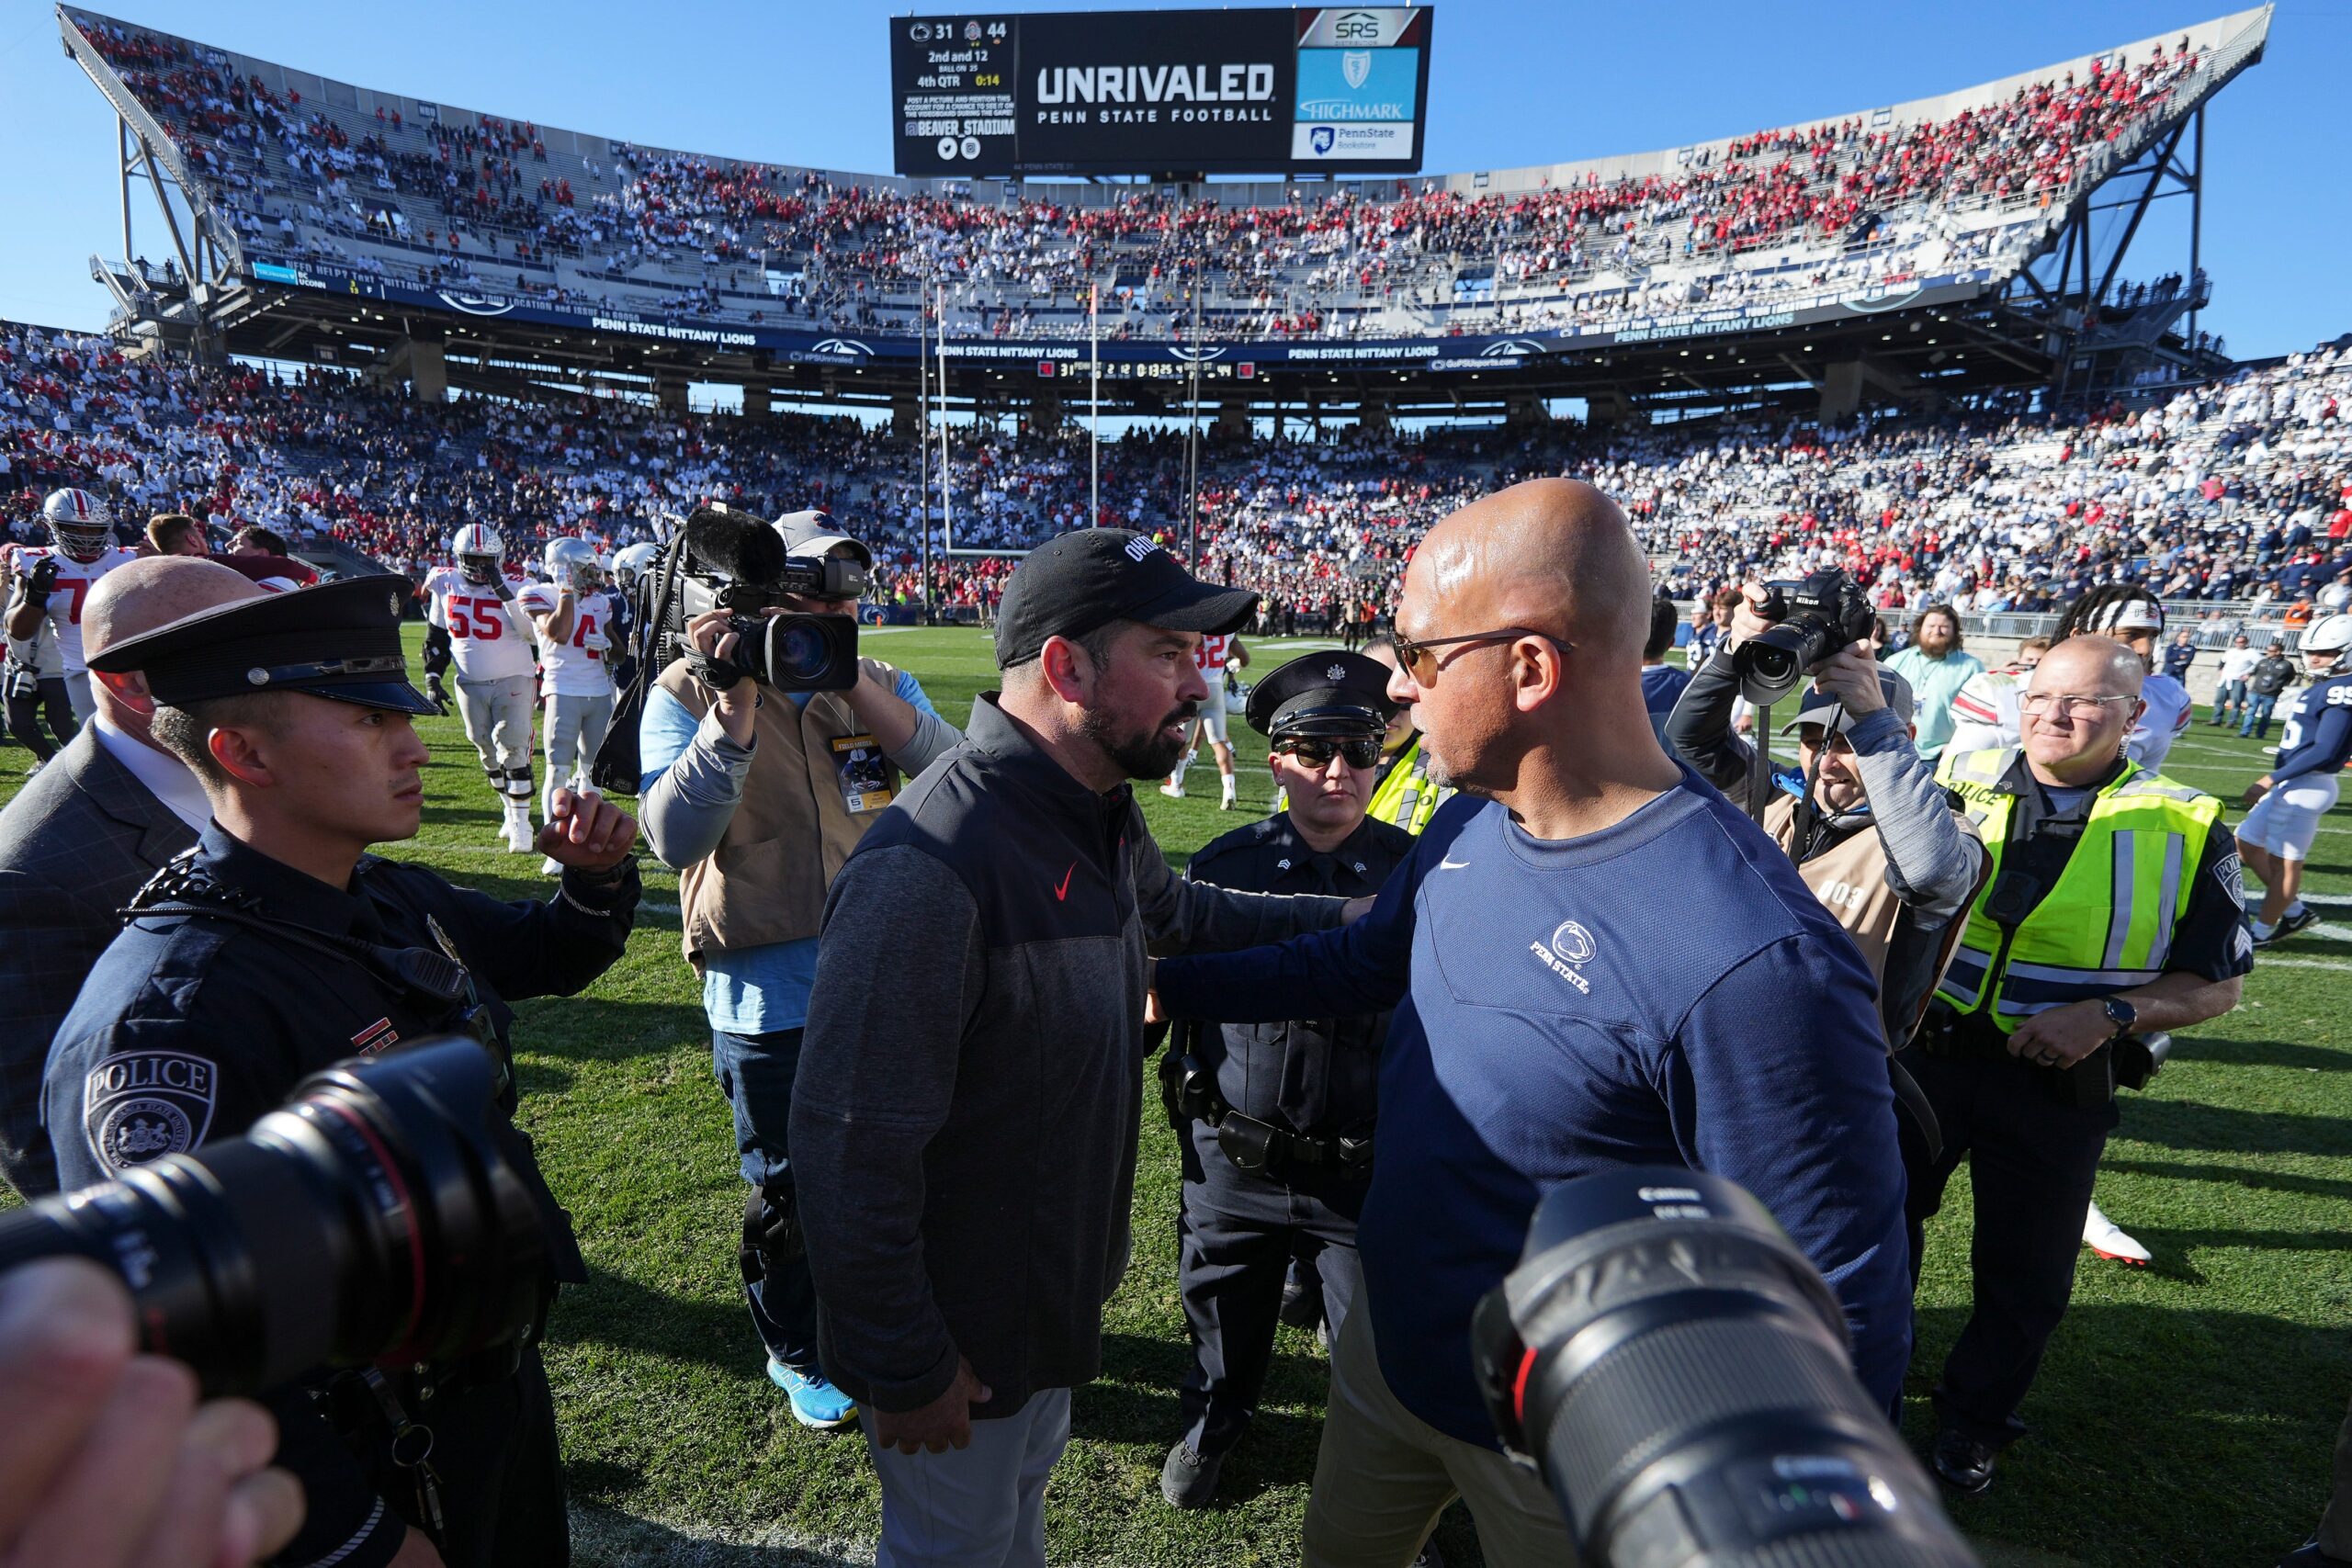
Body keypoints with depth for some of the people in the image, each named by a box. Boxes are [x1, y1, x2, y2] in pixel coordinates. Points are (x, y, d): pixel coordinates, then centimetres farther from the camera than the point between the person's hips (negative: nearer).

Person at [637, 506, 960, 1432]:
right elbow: (676, 840, -20)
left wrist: (846, 675, -23)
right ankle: (799, 1354, 42)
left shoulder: (882, 686, 3)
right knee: (788, 1192, 15)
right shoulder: (689, 692, -8)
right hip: (769, 1000, -4)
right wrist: (737, 703, -29)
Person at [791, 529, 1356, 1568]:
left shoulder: (1102, 819, -5)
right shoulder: (932, 864, -35)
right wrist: (905, 1372, -20)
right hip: (957, 1336, -7)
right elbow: (852, 1148, -31)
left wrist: (1347, 916, 11)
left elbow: (1176, 911, 16)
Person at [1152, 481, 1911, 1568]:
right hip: (1387, 1348, 7)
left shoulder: (1750, 958, -35)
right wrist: (1163, 982, 8)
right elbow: (1360, 960, 8)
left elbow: (1835, 1320, -26)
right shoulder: (1471, 821, -9)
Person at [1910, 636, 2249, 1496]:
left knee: (2024, 1271, 14)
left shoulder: (2187, 829, -6)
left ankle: (1973, 1420, 41)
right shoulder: (1958, 777, -3)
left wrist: (2109, 1014, -17)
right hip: (1927, 1050, 1)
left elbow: (2215, 982, -2)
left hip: (2058, 1084, -1)